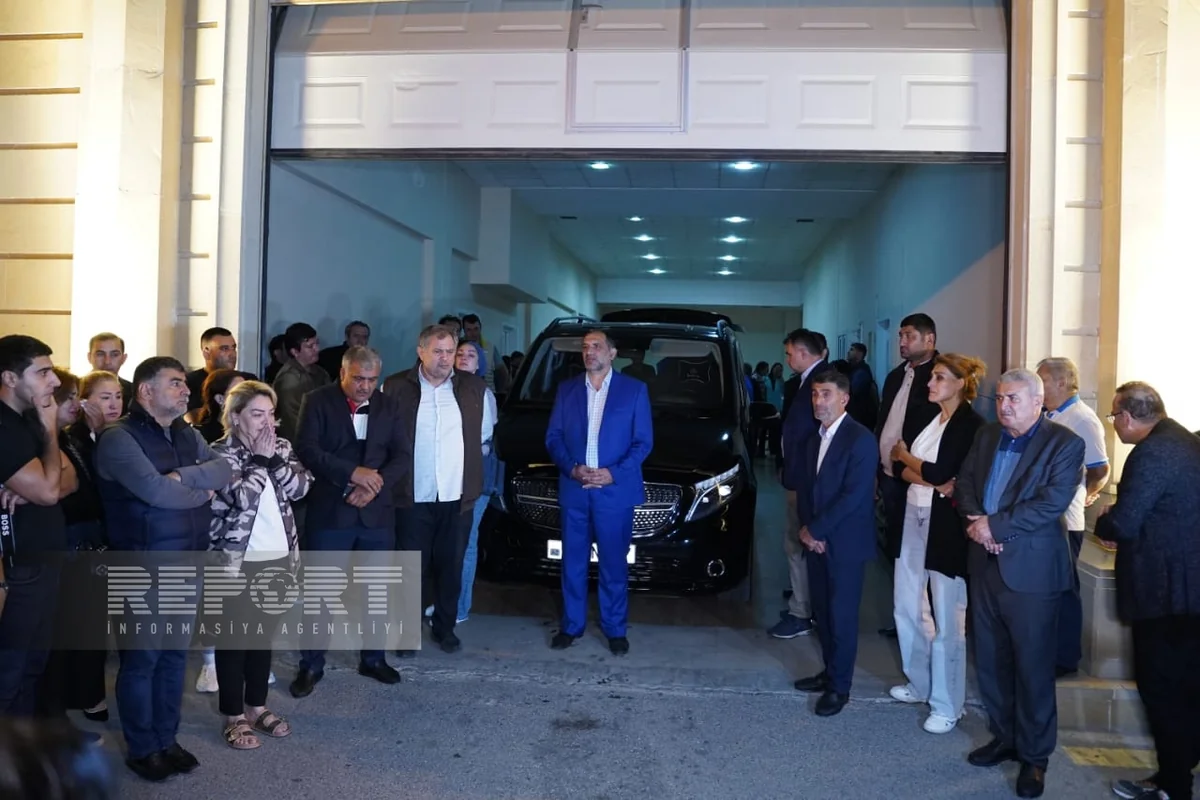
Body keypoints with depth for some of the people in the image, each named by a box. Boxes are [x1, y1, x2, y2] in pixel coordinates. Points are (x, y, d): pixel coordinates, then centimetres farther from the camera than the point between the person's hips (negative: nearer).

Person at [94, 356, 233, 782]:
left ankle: (166, 739, 30)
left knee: (175, 654, 15)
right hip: (144, 566, -6)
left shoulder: (188, 434, 11)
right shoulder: (119, 437, -12)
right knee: (141, 658, 6)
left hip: (189, 562, 7)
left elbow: (225, 469, -4)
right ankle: (142, 748, 22)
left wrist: (182, 476, -19)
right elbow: (156, 491, -24)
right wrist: (202, 493, -8)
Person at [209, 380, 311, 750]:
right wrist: (261, 459, -15)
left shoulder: (282, 447, 6)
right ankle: (234, 716, 18)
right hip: (238, 560, -5)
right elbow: (243, 496, -23)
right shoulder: (221, 453, -10)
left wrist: (274, 459, -15)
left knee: (265, 633, 15)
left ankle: (257, 706, 29)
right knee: (235, 637, 6)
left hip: (278, 557, 5)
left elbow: (300, 487, -6)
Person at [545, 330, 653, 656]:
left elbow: (644, 441, -1)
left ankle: (616, 629, 19)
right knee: (573, 563, 9)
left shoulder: (635, 390, 3)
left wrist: (614, 473, -13)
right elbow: (553, 437, 7)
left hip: (615, 491, -2)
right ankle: (571, 625, 22)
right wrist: (572, 468, -10)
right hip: (573, 490, 2)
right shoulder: (566, 389, 10)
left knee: (614, 564, 6)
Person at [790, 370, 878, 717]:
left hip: (845, 543, -7)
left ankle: (839, 686, 14)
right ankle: (829, 672, 29)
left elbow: (853, 495, -20)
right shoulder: (813, 437, 11)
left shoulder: (860, 439, -14)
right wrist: (805, 528, -4)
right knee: (822, 611, 14)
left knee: (841, 614, 2)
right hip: (816, 540, 7)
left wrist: (814, 530, -16)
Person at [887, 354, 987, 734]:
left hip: (946, 524, -8)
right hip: (914, 518, 8)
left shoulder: (971, 425, -10)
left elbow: (941, 472, -18)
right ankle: (920, 683, 32)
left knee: (946, 616, 0)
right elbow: (899, 469, 5)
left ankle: (947, 705, 11)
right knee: (907, 604, 14)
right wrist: (932, 482, -14)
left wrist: (905, 456, 0)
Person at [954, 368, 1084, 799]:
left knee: (1033, 667, 5)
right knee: (990, 662, 15)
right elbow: (965, 482, 10)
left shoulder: (1065, 444, -10)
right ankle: (1003, 737, 32)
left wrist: (995, 526, -18)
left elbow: (1051, 504, -19)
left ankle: (1034, 755, 21)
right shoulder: (987, 435, 9)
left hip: (1031, 570, -6)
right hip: (985, 564, 6)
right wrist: (975, 518, -10)